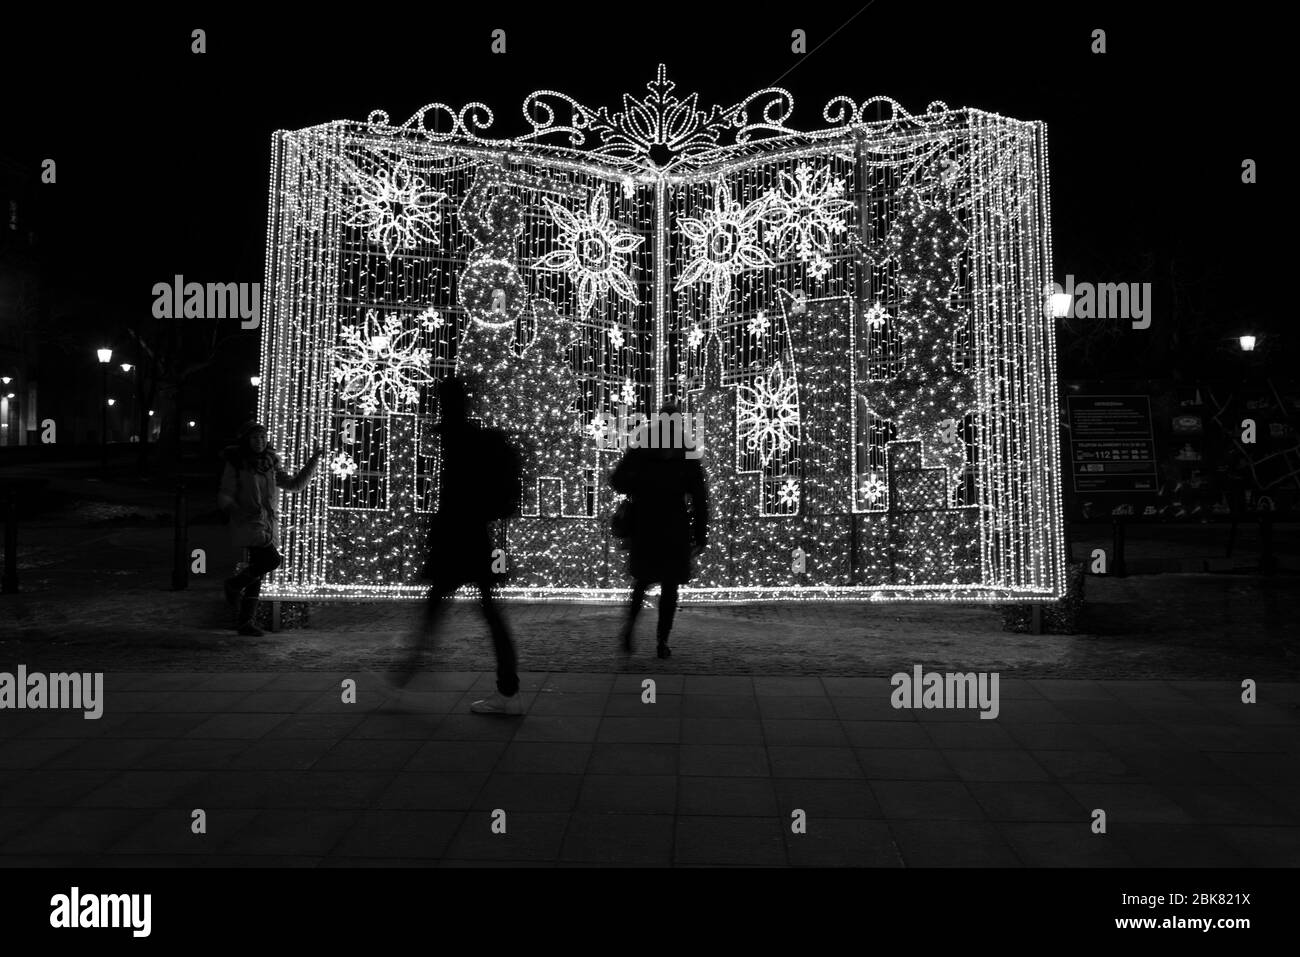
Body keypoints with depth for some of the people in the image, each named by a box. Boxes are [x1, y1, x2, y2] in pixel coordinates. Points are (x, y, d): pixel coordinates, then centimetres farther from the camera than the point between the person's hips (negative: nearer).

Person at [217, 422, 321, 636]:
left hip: (269, 525, 6)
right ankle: (234, 585, 4)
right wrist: (240, 511, -20)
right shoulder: (235, 466, -1)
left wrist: (312, 463, 5)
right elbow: (224, 497, -1)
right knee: (272, 560, -22)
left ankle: (246, 622, 13)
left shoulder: (271, 465, 14)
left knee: (257, 574, 6)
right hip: (249, 524, -6)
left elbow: (294, 484, 14)